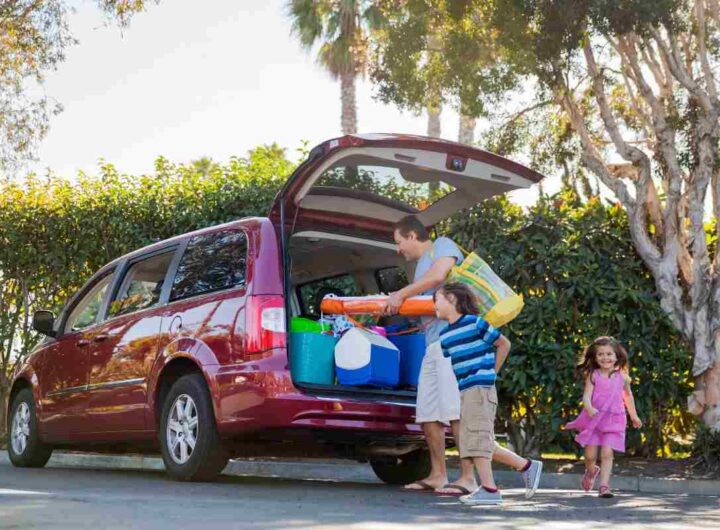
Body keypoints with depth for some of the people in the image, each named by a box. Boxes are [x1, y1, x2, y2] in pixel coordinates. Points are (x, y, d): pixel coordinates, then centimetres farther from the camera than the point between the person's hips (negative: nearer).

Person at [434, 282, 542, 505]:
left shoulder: (475, 323, -7)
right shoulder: (444, 336, 12)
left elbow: (504, 344, 1)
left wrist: (491, 373, 3)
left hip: (480, 388, -8)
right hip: (464, 391, 8)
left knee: (476, 437, -11)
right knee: (483, 442, 10)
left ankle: (488, 488, -9)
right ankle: (527, 466, 18)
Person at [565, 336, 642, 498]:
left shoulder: (622, 377, 6)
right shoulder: (593, 376, -1)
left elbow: (628, 396, 22)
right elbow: (586, 396, -10)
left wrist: (634, 416, 30)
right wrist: (589, 408, -32)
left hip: (613, 420, 1)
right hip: (594, 418, 0)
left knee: (607, 453, -12)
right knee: (590, 455, 4)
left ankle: (604, 486, -12)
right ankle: (591, 472, 37)